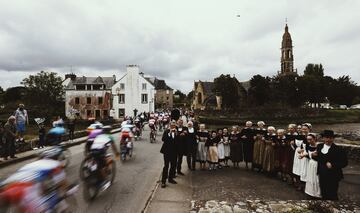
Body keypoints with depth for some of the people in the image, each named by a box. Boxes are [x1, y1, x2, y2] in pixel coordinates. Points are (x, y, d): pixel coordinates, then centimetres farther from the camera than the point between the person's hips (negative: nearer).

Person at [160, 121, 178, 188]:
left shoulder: (177, 132, 6)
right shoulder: (166, 131, -2)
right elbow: (163, 139, -16)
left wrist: (176, 134, -14)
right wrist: (169, 133, -20)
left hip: (174, 151, 4)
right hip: (167, 151, -4)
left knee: (173, 165, 10)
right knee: (166, 166, -5)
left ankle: (170, 178, 27)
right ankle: (163, 181, 2)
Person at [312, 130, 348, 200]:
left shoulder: (338, 149, -13)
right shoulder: (319, 146, 3)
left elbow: (344, 163, -13)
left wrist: (333, 165, -23)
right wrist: (314, 156, -7)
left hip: (333, 177, -5)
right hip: (322, 175, 5)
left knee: (332, 196, 4)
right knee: (324, 195, 16)